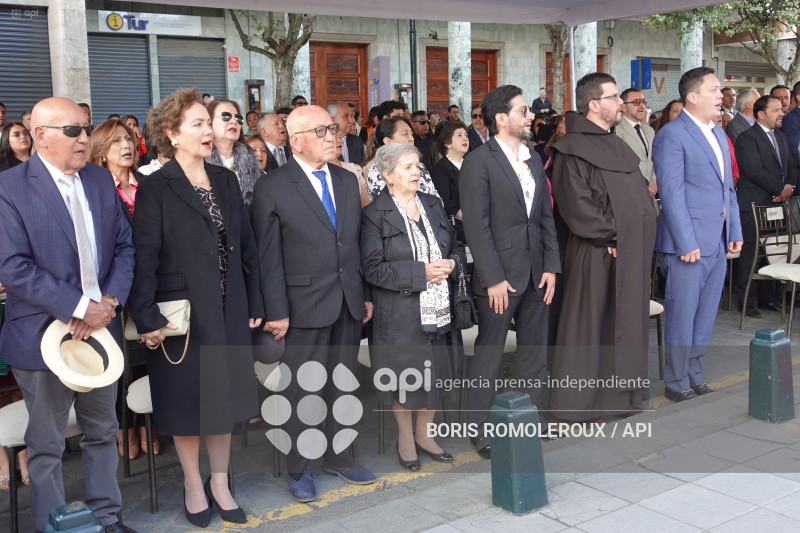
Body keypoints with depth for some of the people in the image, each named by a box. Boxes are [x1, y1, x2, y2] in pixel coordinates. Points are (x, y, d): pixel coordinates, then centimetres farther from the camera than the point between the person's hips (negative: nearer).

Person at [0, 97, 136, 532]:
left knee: (102, 431, 18)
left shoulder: (101, 180, 6)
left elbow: (125, 246, 6)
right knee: (46, 446, 10)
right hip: (45, 335, -5)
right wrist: (78, 308, -21)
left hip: (101, 328, 6)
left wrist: (108, 302, -9)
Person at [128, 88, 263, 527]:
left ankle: (220, 483, 28)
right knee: (187, 399, 8)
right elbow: (144, 258, -11)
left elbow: (245, 245, 9)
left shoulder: (226, 181, 8)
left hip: (228, 311, 5)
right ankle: (193, 485, 27)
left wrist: (254, 304, 7)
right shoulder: (155, 188, -8)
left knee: (224, 394, 12)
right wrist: (147, 319, -16)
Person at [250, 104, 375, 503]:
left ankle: (338, 456, 32)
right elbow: (268, 257, -9)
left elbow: (357, 243, 13)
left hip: (349, 304, 5)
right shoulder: (271, 188, -7)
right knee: (301, 390, 4)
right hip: (305, 305, -5)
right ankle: (298, 469, 21)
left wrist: (366, 294, 10)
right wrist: (276, 312, -12)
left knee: (341, 385, 15)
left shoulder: (347, 181, 11)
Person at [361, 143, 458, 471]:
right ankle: (405, 437, 27)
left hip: (436, 309, 5)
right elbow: (372, 269, -15)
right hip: (400, 314, -5)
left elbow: (455, 245, 18)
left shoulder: (433, 205, 11)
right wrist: (421, 272, -19)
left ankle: (423, 433, 30)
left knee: (435, 373, 11)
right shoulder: (375, 215, -8)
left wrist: (451, 264, -5)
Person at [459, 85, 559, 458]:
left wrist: (551, 266, 5)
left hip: (535, 274, 7)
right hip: (500, 277, -7)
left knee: (535, 351, 15)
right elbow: (477, 226, -14)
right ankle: (479, 431, 13)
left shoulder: (533, 160, 12)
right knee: (489, 355, 2)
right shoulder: (478, 163, -11)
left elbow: (545, 216, 13)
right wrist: (494, 279, -17)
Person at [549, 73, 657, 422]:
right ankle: (577, 403, 9)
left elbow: (639, 193, 22)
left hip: (631, 251, 9)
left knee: (626, 323, 13)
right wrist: (610, 236, -17)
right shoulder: (573, 149, -11)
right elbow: (576, 203, -18)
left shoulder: (616, 145, 17)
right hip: (598, 254, -9)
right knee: (590, 325, -2)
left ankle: (619, 394, 25)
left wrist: (642, 237, 10)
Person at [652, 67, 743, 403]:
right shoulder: (671, 135, -11)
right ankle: (676, 383, 12)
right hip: (688, 243, -8)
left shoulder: (718, 133, 16)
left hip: (718, 243, 8)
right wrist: (687, 243, -18)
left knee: (706, 315, 14)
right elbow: (671, 193, -15)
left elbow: (728, 187, 20)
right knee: (682, 315, 0)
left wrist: (735, 231, 12)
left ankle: (694, 373, 27)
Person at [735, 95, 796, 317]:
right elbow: (754, 171, -17)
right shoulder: (747, 138, -9)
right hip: (754, 205, -7)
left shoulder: (781, 137, 19)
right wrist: (781, 188, -13)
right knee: (750, 254, -3)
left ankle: (767, 297, 19)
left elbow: (791, 167, 18)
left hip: (776, 205, 8)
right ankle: (746, 301, 4)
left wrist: (790, 188, -2)